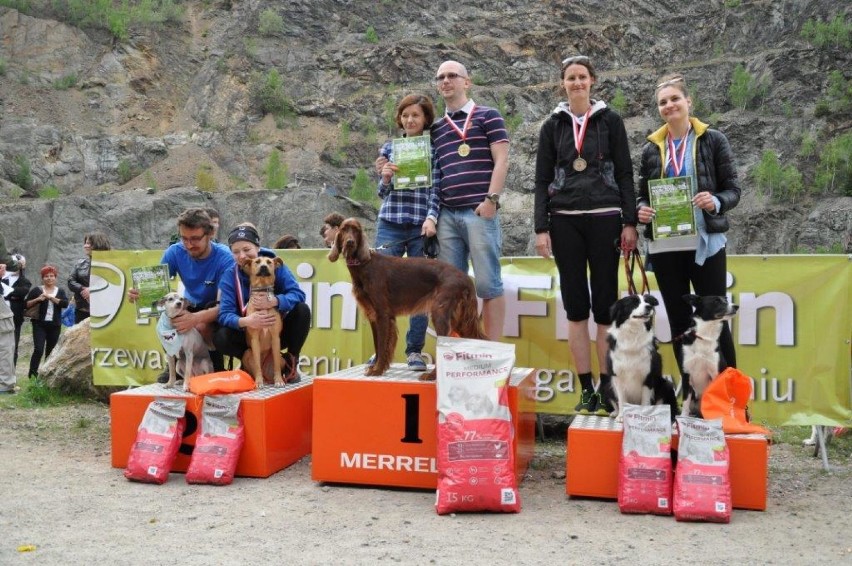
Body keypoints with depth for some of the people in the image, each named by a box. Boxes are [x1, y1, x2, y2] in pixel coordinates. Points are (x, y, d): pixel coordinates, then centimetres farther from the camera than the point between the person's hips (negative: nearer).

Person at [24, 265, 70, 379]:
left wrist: (50, 297, -15)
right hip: (39, 324, -2)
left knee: (50, 352, 7)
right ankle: (32, 374, -10)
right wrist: (37, 299, -14)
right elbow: (26, 304, 1)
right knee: (38, 350, -14)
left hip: (55, 326, 2)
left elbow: (65, 303, -8)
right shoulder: (36, 290, 3)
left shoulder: (60, 291, 8)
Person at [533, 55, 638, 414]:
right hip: (565, 221, 2)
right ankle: (586, 389, 8)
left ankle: (607, 387, 7)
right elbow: (542, 179, 8)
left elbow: (624, 173, 4)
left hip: (604, 219, -1)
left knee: (605, 304, 0)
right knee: (576, 305, 2)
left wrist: (630, 222, -4)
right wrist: (541, 228, 0)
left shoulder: (610, 121, 6)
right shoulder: (553, 125, 10)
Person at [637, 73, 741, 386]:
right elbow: (643, 194, 13)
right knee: (678, 320, 9)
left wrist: (716, 202, -20)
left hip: (706, 242, -3)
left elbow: (733, 189, 0)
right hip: (664, 246, 3)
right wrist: (641, 210, -9)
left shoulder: (713, 140, 1)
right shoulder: (652, 148, 9)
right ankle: (691, 391, 19)